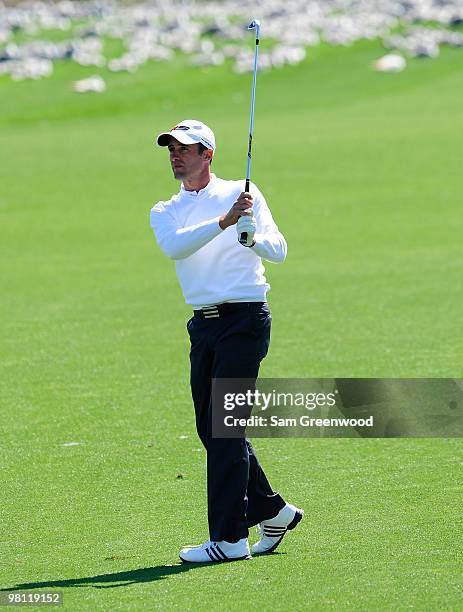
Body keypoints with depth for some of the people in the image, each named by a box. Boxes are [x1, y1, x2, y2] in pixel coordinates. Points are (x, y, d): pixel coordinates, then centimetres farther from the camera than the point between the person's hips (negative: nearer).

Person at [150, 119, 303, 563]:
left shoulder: (241, 193, 2)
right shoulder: (165, 212, 13)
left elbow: (278, 251, -8)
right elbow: (173, 246, -11)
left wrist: (251, 235, -29)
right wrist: (223, 221, -24)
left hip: (244, 320, -6)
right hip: (203, 325, 6)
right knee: (211, 428, 8)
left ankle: (230, 538, -10)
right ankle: (272, 510, 24)